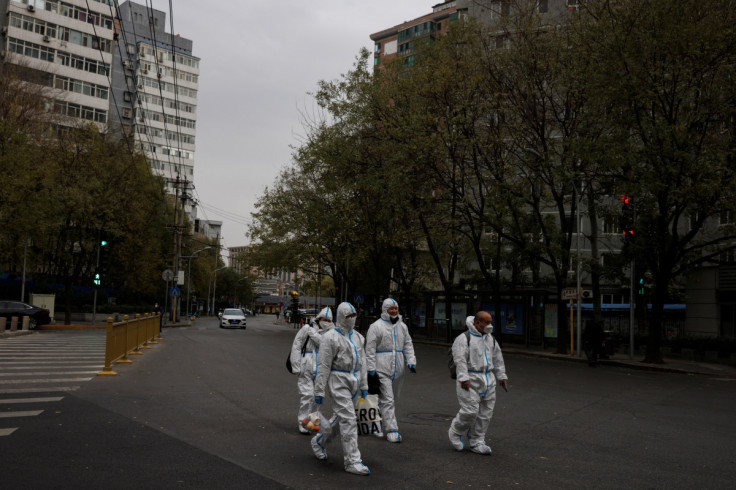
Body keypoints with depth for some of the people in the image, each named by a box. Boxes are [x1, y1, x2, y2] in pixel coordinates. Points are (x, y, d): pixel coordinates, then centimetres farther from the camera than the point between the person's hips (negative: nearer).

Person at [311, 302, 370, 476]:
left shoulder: (357, 337, 12)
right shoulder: (330, 337, -11)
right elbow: (323, 366, -12)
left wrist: (364, 386, 15)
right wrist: (319, 391, -13)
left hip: (353, 382, 8)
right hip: (338, 381, -7)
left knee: (340, 418, 17)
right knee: (348, 420, -10)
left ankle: (319, 442, 39)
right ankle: (352, 461, -4)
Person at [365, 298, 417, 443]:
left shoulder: (402, 326, 14)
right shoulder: (376, 326, -5)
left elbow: (408, 345, 16)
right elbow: (370, 349, -6)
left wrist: (411, 362, 2)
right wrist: (371, 369, -11)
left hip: (398, 370, 6)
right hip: (382, 370, -6)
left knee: (394, 399, 12)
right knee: (387, 400, -9)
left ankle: (380, 426, 27)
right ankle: (391, 430, -6)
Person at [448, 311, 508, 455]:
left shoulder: (490, 339, 14)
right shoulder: (464, 338, -8)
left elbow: (497, 359, 23)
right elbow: (460, 359, -16)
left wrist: (502, 376, 19)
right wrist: (463, 378, -23)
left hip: (488, 380, 7)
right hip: (470, 380, -7)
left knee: (485, 413, 5)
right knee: (470, 411, -12)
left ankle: (476, 442, 15)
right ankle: (455, 432, 13)